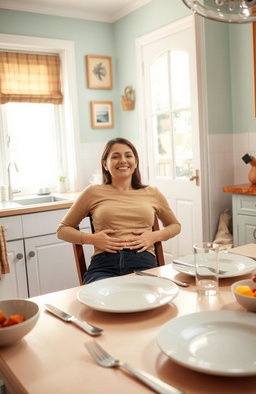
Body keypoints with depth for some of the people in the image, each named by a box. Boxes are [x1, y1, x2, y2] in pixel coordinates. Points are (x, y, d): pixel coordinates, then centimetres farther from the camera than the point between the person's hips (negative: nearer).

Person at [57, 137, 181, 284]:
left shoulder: (152, 193, 19)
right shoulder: (93, 192, 14)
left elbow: (175, 225, 33)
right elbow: (62, 230, 19)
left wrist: (155, 236, 10)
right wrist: (92, 238, 0)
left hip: (144, 262, 1)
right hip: (104, 265, -1)